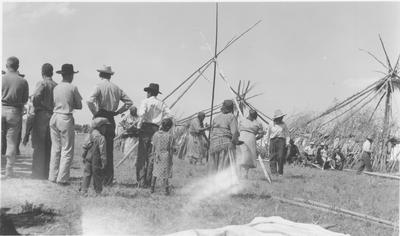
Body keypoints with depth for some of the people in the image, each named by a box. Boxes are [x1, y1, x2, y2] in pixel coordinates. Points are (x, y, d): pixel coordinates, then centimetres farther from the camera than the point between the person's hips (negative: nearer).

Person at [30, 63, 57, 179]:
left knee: (39, 146, 0)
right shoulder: (57, 86, 8)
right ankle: (46, 172, 10)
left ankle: (38, 172, -1)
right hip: (53, 116, 4)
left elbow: (36, 97, -20)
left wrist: (35, 106, -3)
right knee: (49, 146, 8)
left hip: (41, 115, -4)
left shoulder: (41, 84, -5)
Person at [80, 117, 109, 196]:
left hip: (88, 159, 5)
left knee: (87, 174, 12)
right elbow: (102, 151, -17)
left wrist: (83, 157, 17)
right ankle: (98, 191, 12)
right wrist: (104, 162, -11)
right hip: (96, 161, -5)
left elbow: (84, 147, 7)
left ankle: (84, 190, 12)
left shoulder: (89, 135, 2)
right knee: (97, 176, 5)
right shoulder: (101, 138, -17)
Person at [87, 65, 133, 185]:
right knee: (109, 149, 10)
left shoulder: (99, 86, -5)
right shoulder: (116, 88, 10)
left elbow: (90, 101, -19)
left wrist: (95, 113, -6)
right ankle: (109, 178, 13)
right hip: (111, 120, 4)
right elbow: (129, 102, 12)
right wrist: (117, 112, 12)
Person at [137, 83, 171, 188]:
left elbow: (142, 113, -17)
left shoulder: (146, 101, -1)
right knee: (151, 156, 8)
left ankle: (141, 181, -4)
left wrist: (139, 126, -7)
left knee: (142, 155, -1)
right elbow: (169, 115, 4)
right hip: (156, 129, 4)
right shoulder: (162, 104, 13)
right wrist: (160, 121, 14)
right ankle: (148, 181, 8)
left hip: (146, 128, -4)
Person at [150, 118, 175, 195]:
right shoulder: (170, 136, -14)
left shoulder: (156, 134, -5)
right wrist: (171, 159, 0)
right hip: (166, 156, -3)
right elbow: (171, 149, -9)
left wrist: (152, 156, 11)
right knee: (165, 174, 7)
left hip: (157, 156, 3)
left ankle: (152, 188, 23)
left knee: (155, 172, 18)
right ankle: (167, 190, 10)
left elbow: (153, 146, 0)